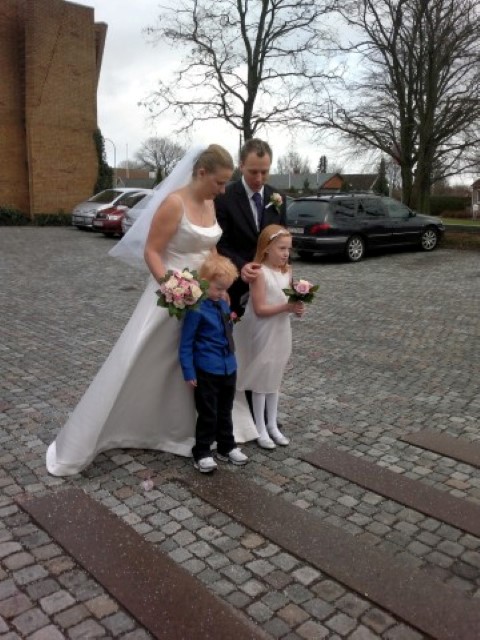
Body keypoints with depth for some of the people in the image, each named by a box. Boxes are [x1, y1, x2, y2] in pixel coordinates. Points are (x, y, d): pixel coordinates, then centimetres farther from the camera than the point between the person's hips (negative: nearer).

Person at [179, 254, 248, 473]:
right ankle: (202, 454, 21)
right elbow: (186, 343, -15)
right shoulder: (197, 308, -17)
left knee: (225, 412, 21)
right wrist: (189, 372, -15)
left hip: (229, 369, 7)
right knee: (208, 415, 5)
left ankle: (227, 447, 36)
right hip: (207, 371, -7)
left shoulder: (224, 305, 5)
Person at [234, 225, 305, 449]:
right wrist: (287, 307, -27)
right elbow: (259, 309, -20)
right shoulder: (260, 273, -18)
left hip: (281, 332, 7)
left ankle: (272, 425, 29)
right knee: (261, 380, 6)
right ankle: (260, 429, 19)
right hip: (263, 334, -7)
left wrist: (297, 307, -9)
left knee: (275, 379, 16)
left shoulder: (287, 271, 4)